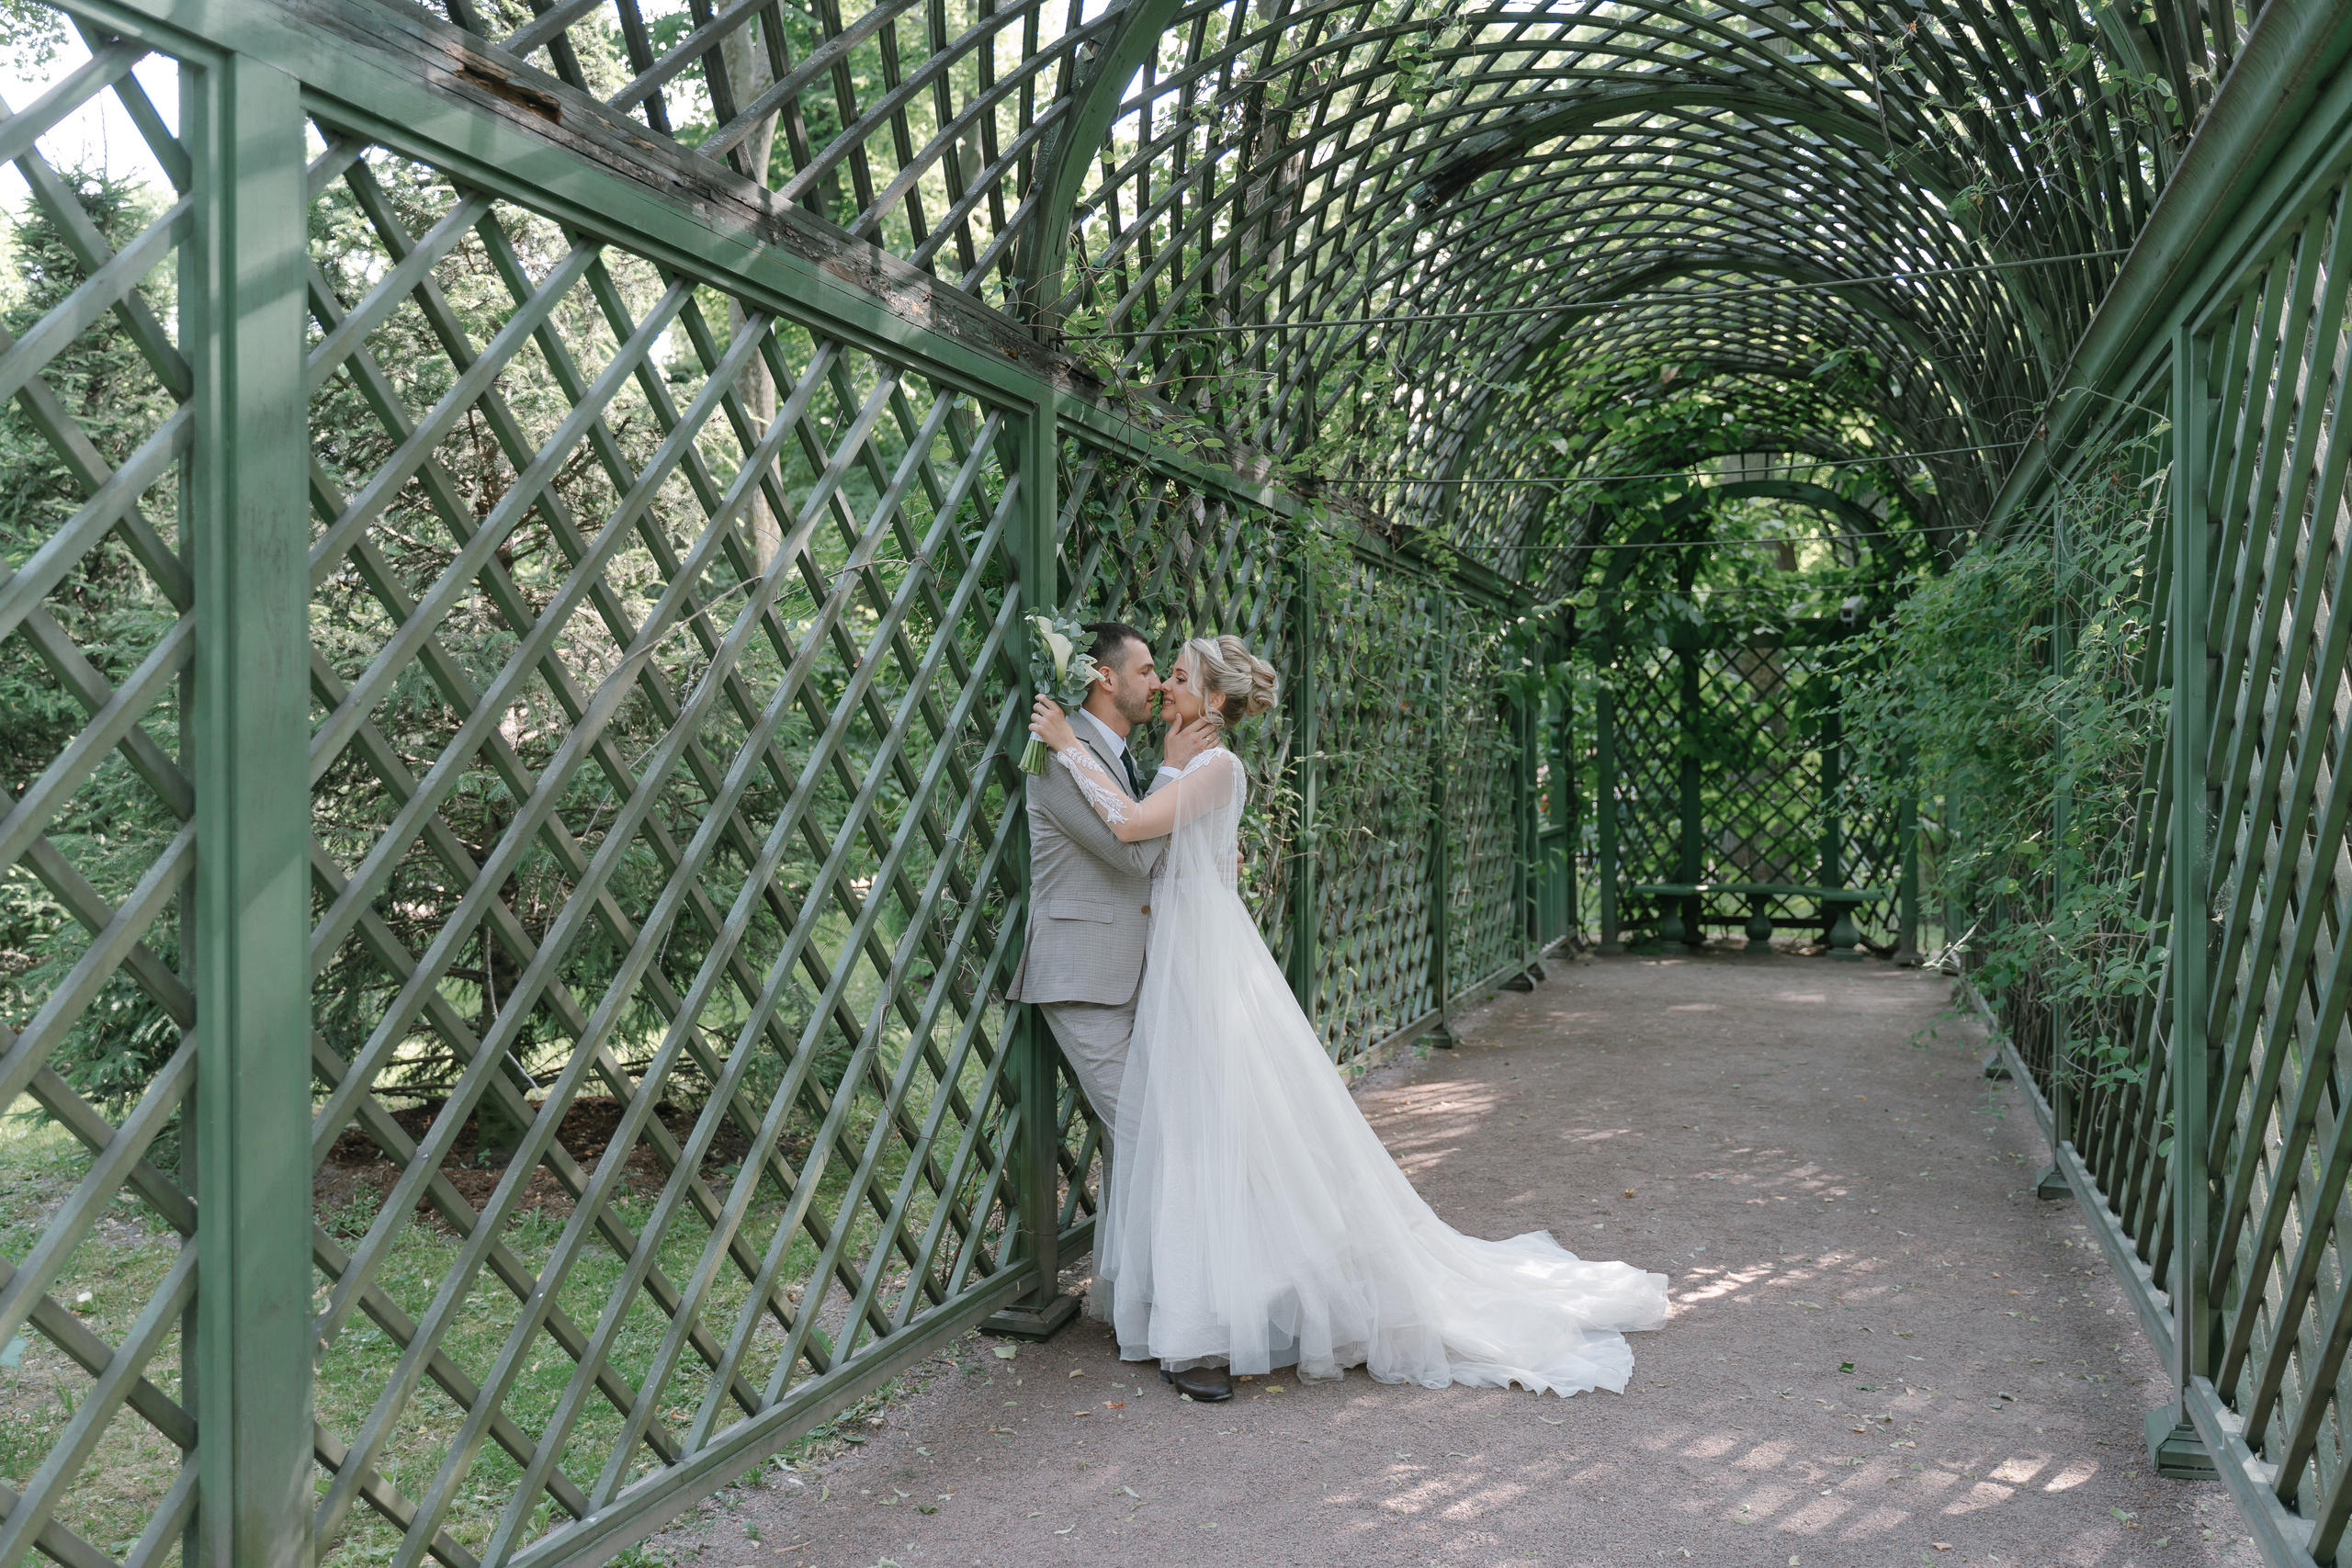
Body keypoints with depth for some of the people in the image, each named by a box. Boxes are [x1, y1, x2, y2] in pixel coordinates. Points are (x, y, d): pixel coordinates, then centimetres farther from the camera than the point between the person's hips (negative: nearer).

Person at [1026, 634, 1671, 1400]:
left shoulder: (1217, 766, -14)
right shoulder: (1186, 768, 15)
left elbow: (1130, 823, -25)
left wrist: (1070, 745, -19)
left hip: (1209, 964, -9)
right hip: (1179, 966, 9)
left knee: (1229, 1128, -4)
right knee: (1189, 1129, 13)